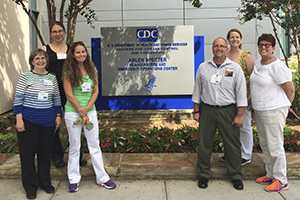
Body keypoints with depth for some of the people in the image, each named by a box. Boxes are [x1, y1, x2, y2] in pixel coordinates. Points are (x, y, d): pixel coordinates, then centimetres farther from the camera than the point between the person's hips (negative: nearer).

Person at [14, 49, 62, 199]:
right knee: (28, 153, 4)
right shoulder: (25, 77, -4)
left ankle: (45, 181, 28)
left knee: (45, 152, 12)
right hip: (29, 121, -3)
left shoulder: (52, 77, 8)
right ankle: (30, 186, 17)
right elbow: (18, 99, -7)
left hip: (48, 121, 4)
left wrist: (58, 116, 11)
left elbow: (56, 99, 14)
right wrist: (19, 119, -13)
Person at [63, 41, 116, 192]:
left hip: (90, 111, 4)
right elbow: (69, 94, -11)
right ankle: (74, 179, 21)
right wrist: (81, 112, -11)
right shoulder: (68, 71, -6)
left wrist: (86, 109, -9)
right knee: (74, 146, 8)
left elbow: (96, 91, 3)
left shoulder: (91, 69, 6)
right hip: (73, 112, -3)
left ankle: (102, 177, 18)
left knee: (95, 145, 9)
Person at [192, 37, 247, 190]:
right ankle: (203, 175, 21)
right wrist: (196, 111, 7)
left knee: (232, 144, 6)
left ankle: (235, 176, 22)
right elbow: (197, 91, 10)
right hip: (207, 110, 2)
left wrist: (240, 115, -6)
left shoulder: (235, 68, 0)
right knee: (204, 144, 7)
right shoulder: (203, 68, 6)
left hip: (228, 110, -1)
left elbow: (241, 93, -2)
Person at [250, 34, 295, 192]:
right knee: (265, 145, 17)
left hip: (273, 112, -9)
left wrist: (283, 106, -1)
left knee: (275, 146, -2)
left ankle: (281, 180, 11)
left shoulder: (277, 66, -17)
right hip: (259, 111, 9)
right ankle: (271, 174, 32)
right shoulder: (257, 63, 9)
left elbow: (290, 90, -12)